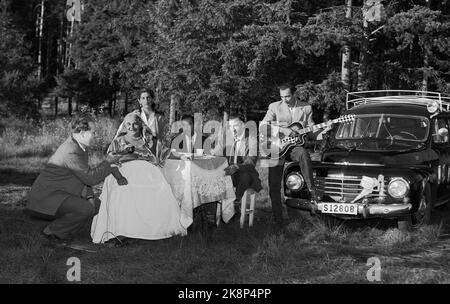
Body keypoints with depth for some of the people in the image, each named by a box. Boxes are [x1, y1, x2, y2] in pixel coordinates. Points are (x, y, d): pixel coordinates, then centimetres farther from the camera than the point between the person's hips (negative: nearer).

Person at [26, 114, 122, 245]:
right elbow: (91, 177, -22)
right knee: (86, 209, -27)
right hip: (45, 197, -11)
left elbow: (85, 175, 15)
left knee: (96, 204, 12)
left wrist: (89, 196, 1)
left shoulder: (79, 146, 8)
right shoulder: (71, 152, -24)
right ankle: (53, 232, -8)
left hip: (59, 193, 11)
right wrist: (108, 162, -9)